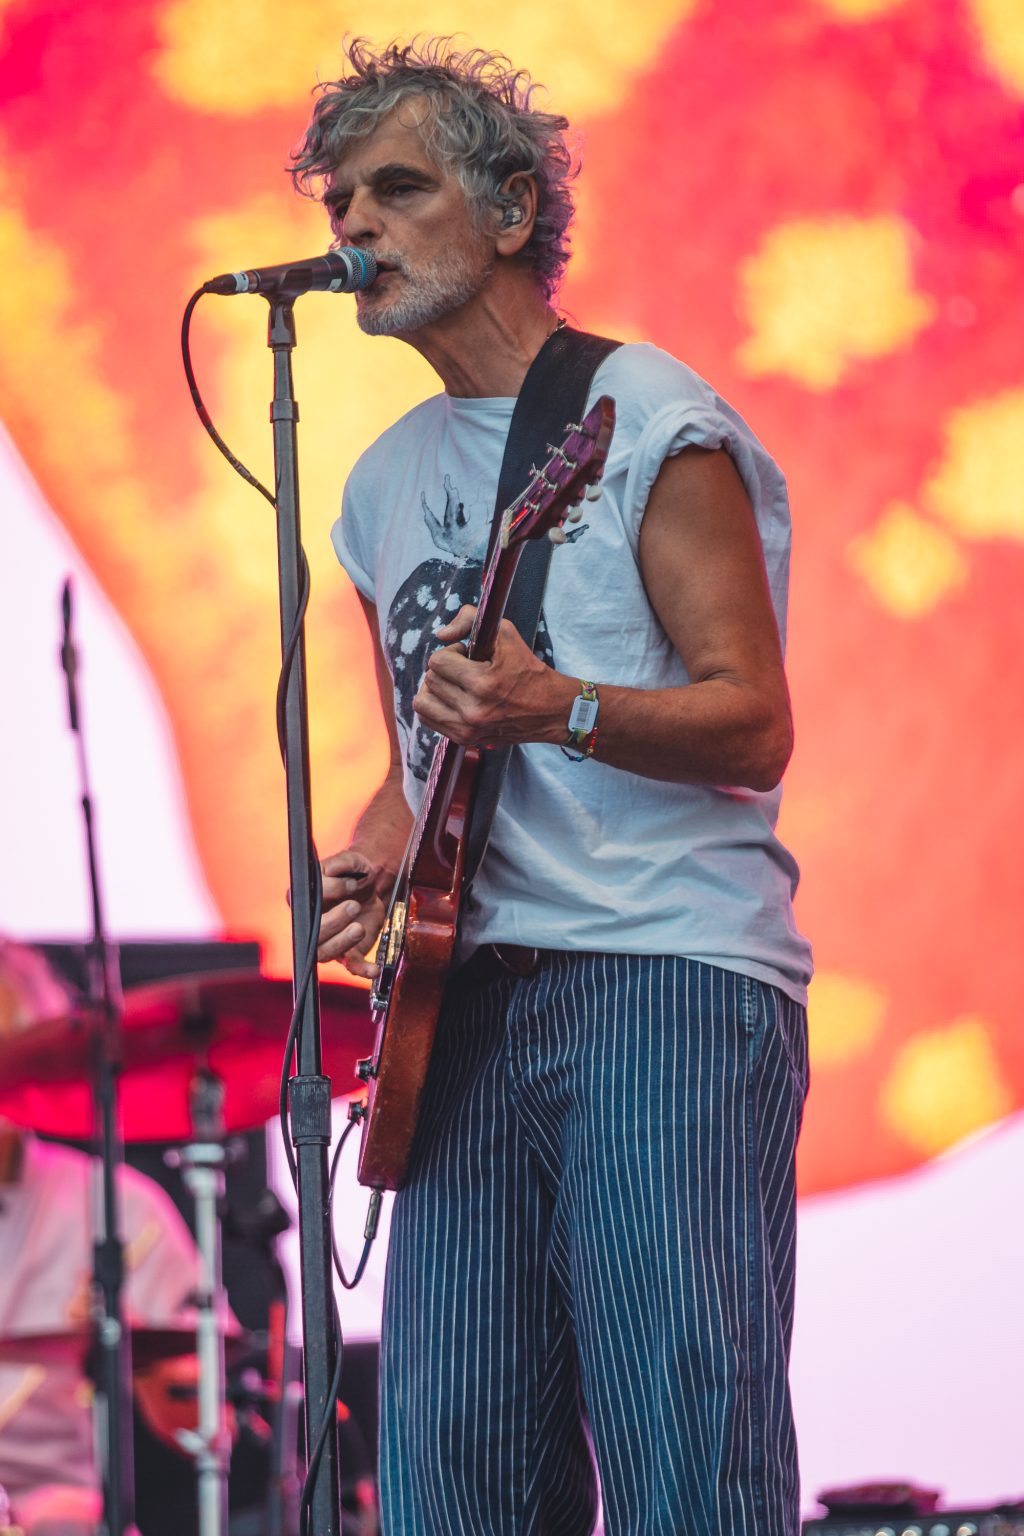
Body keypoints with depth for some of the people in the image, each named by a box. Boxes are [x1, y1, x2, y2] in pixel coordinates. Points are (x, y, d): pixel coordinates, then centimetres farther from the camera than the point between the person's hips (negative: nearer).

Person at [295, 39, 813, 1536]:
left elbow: (752, 727, -9)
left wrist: (560, 711, -26)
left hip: (665, 975, -7)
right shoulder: (385, 484, 20)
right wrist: (376, 864, 5)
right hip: (468, 992, 7)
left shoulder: (649, 419, -2)